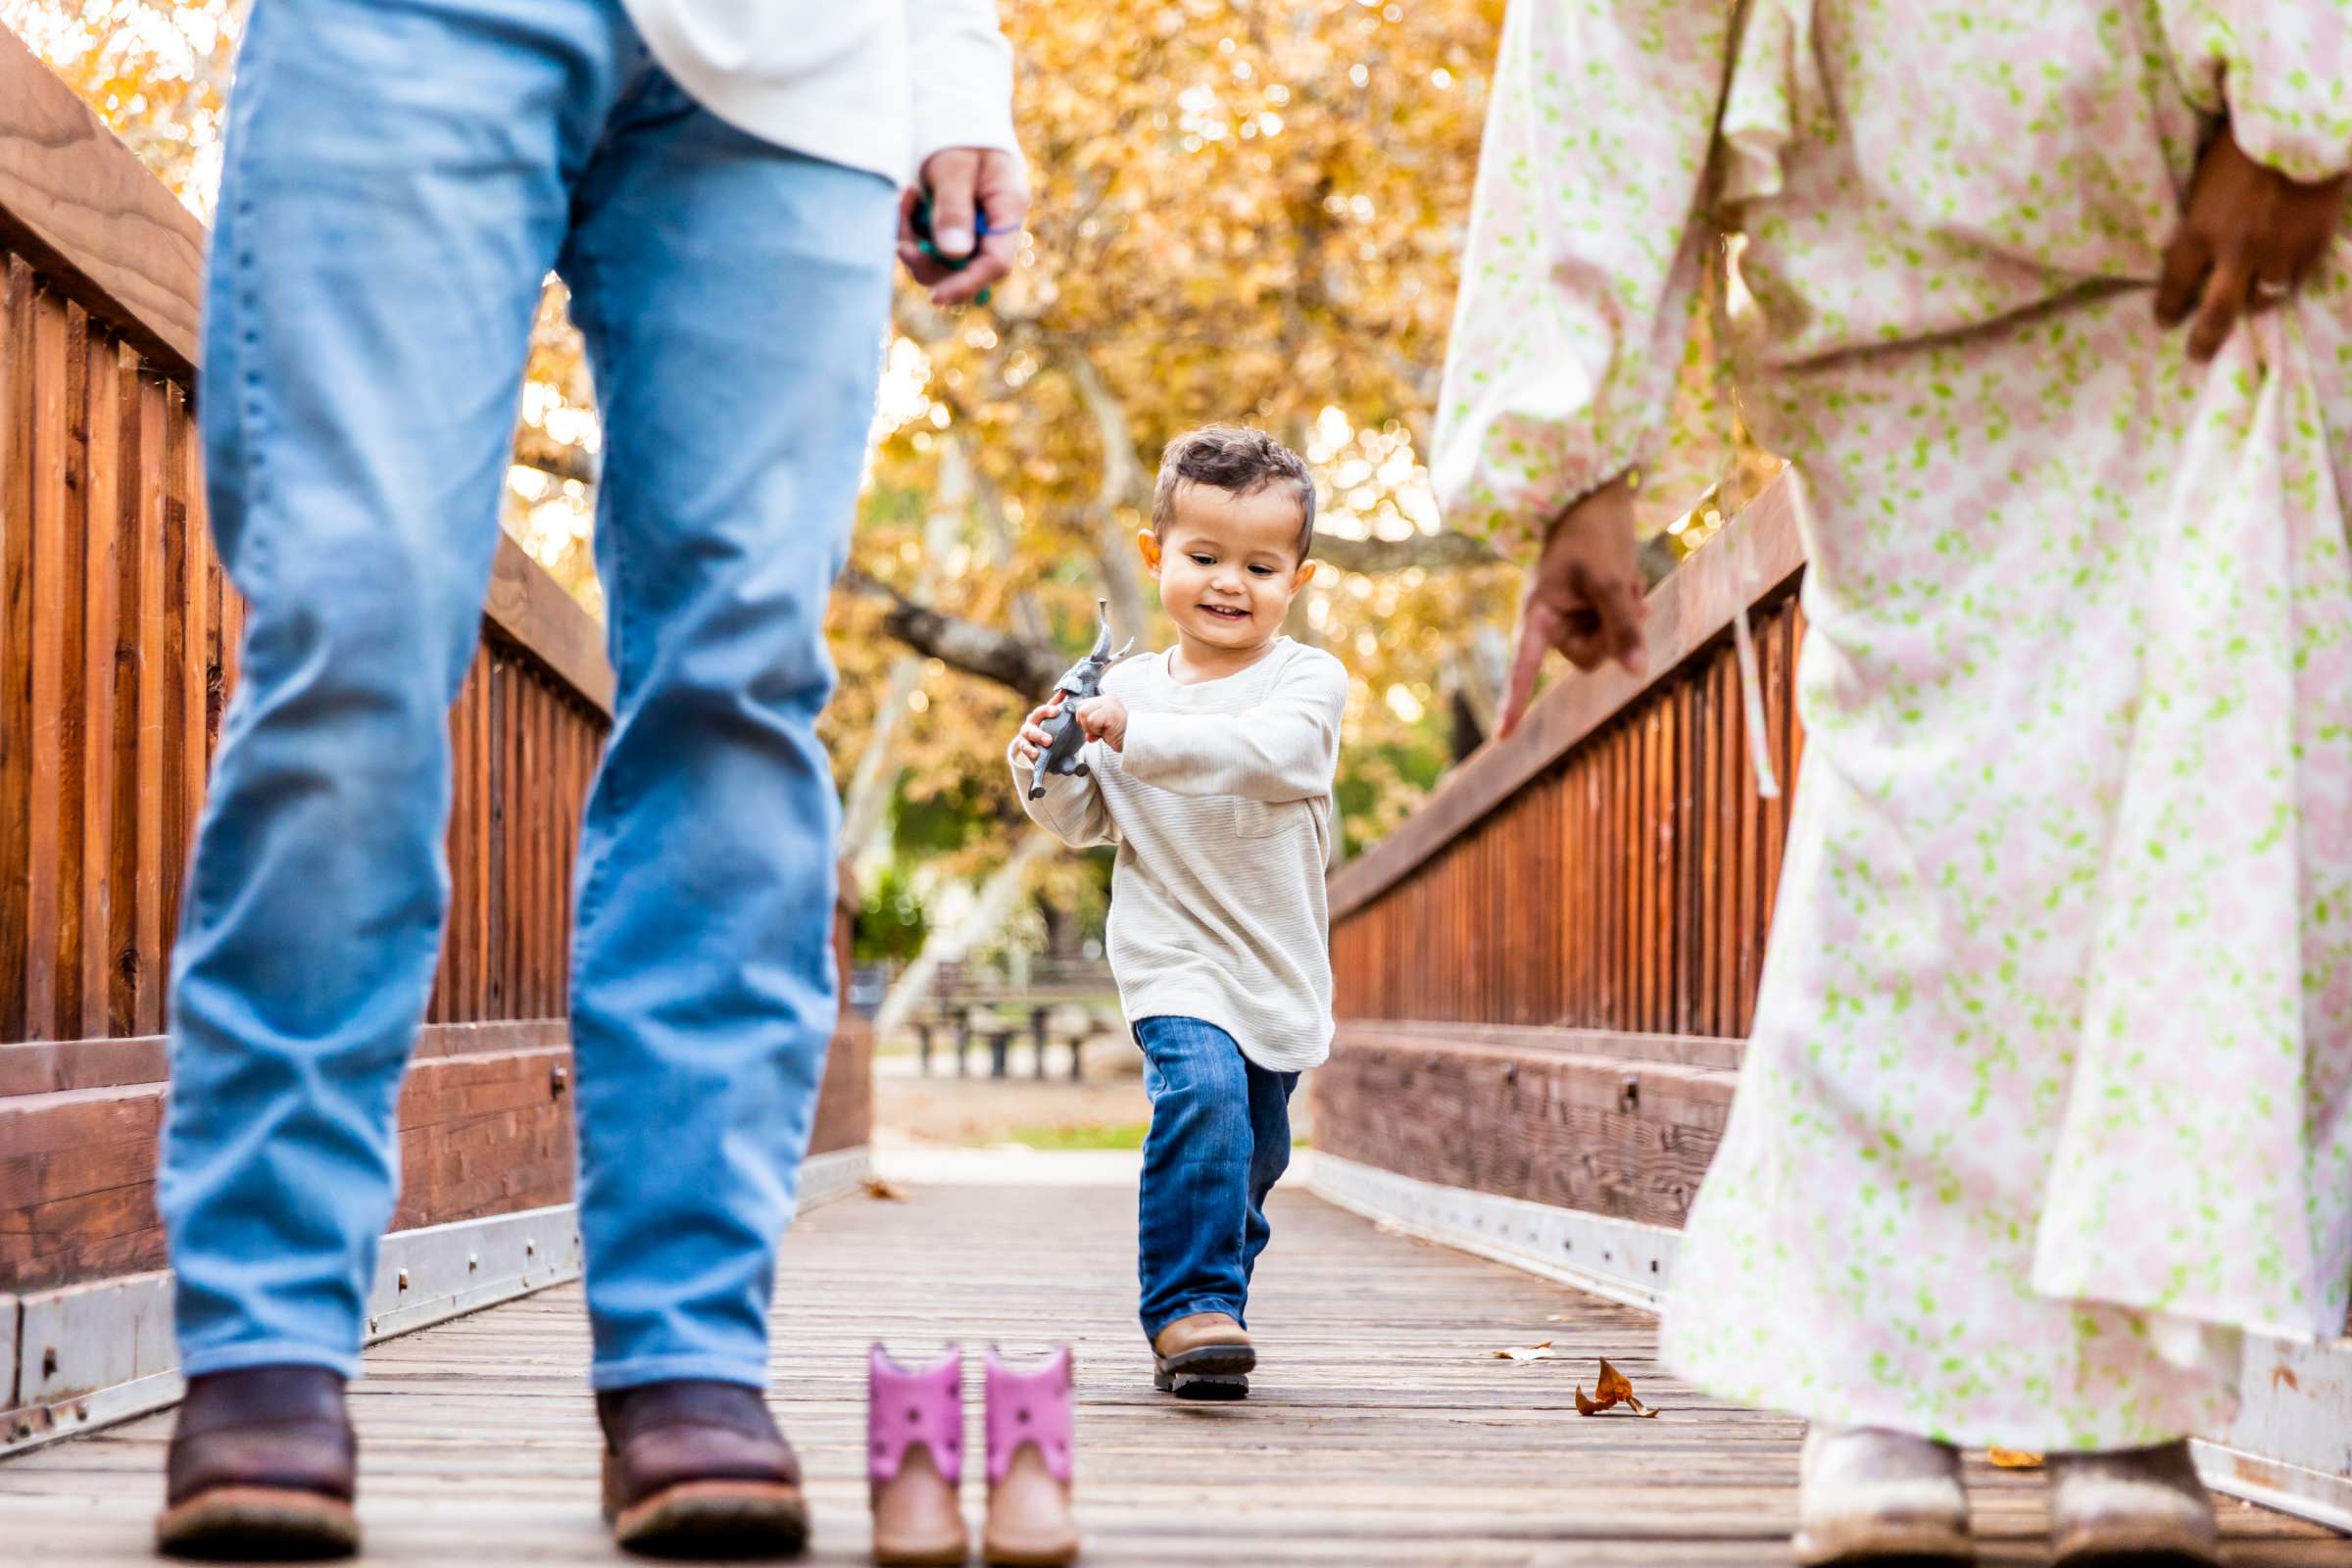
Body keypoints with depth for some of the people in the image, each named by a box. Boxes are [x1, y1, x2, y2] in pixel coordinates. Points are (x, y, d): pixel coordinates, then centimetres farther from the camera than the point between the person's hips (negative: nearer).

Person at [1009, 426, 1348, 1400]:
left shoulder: (1307, 679, -4)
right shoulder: (1126, 688, 3)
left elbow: (1268, 752, -26)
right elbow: (1084, 822, 11)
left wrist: (1139, 736, -31)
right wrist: (1045, 770, -10)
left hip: (1282, 973, 1)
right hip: (1174, 957, -1)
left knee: (1251, 1155, 13)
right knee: (1202, 1089, -27)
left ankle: (1205, 1312, 35)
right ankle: (1188, 1307, -26)